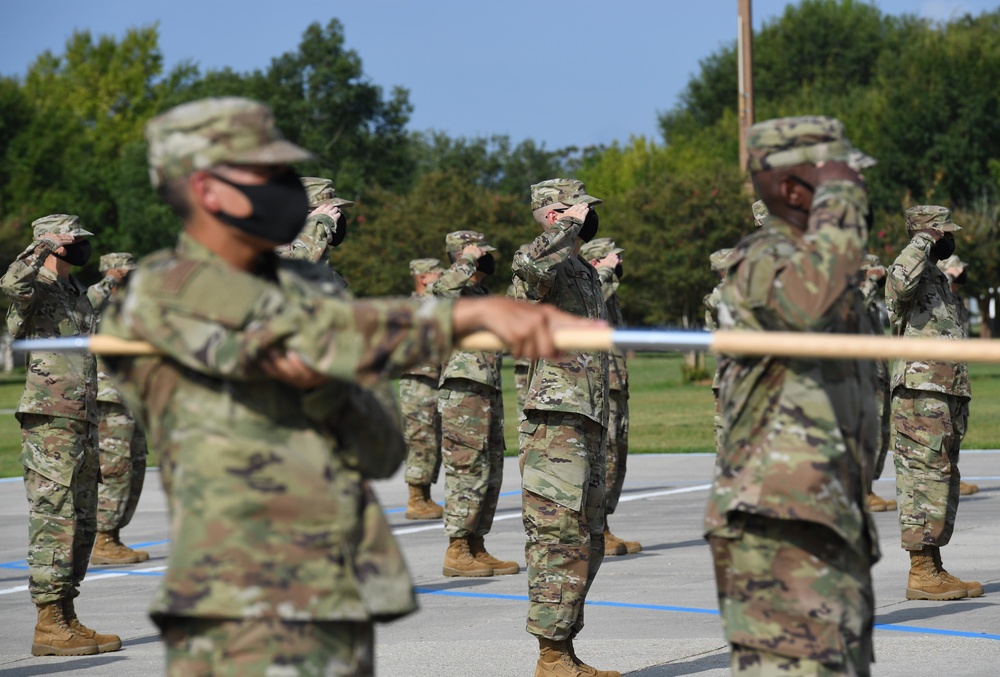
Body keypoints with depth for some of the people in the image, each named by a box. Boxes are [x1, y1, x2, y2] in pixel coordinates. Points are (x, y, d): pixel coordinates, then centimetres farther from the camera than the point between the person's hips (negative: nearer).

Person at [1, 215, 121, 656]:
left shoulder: (78, 293, 20)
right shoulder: (36, 290, -6)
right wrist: (43, 246, -28)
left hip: (83, 424, 9)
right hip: (49, 424, -9)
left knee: (81, 526, 10)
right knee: (54, 522, -9)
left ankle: (66, 618, 16)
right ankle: (50, 625, -8)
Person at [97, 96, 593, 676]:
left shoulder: (301, 288, 17)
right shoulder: (167, 292, -5)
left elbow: (381, 452, 9)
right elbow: (320, 336, -19)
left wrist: (321, 389, -12)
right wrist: (477, 313, -23)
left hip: (342, 608, 8)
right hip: (243, 615, -7)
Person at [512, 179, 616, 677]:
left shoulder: (584, 271, 21)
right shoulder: (544, 265, -9)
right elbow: (530, 265, -38)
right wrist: (572, 227, -22)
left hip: (588, 425, 10)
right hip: (555, 424, -10)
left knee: (586, 543, 13)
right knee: (560, 542, -9)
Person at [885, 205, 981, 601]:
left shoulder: (938, 279, 22)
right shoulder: (914, 274, -8)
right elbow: (900, 279, -36)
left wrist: (960, 405, 24)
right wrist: (923, 240, -20)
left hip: (946, 397, 10)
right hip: (920, 396, -10)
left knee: (943, 484, 11)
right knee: (924, 481, -10)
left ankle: (933, 568, 15)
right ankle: (921, 573, -9)